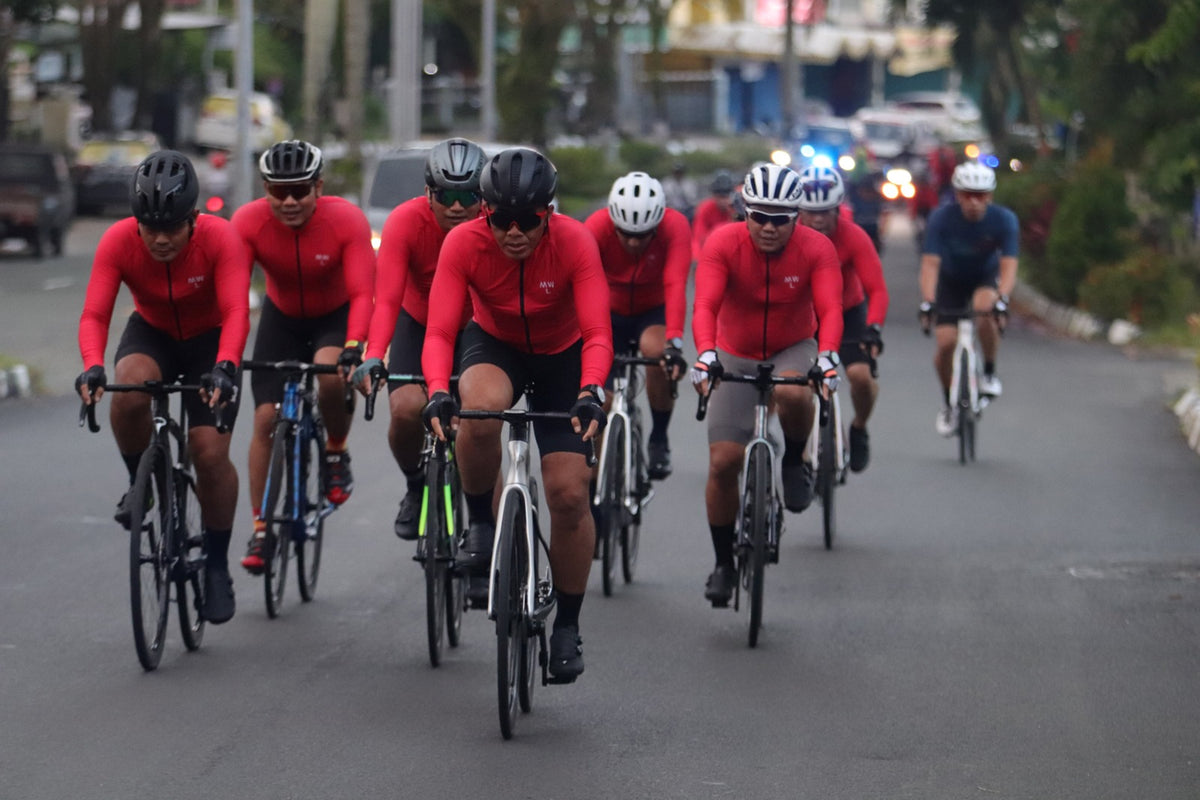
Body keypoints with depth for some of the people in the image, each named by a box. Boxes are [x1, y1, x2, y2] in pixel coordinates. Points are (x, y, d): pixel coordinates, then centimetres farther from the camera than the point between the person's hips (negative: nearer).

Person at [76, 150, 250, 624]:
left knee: (210, 453, -14)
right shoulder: (118, 242, -25)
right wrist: (92, 367, -51)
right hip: (151, 334, 1)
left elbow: (236, 311, -38)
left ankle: (216, 566, 6)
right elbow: (94, 314, -31)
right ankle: (140, 484, -6)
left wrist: (224, 368, -56)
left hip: (209, 340, -1)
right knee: (129, 391, -33)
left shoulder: (219, 238, -29)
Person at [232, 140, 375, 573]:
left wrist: (353, 348, -48)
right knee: (266, 419, -7)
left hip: (336, 316, -2)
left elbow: (362, 293, -32)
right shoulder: (248, 222, -24)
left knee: (330, 375, -33)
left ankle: (336, 452, -4)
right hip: (282, 317, 2)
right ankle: (261, 528, 5)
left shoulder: (347, 220, -28)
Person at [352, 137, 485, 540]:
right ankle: (416, 486, 8)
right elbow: (387, 299, -34)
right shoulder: (406, 221, -27)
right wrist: (373, 357, -50)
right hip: (418, 323, 0)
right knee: (406, 409, -22)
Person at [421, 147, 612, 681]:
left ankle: (567, 625, 9)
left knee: (569, 494, -9)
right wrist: (437, 392, -50)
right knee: (480, 410, -37)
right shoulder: (463, 244, -27)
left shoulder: (574, 242, -29)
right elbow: (440, 331, -31)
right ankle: (481, 523, -11)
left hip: (561, 356, 0)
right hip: (494, 345, 0)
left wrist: (591, 392, -53)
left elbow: (597, 333, -33)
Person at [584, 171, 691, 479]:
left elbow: (675, 286, -40)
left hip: (653, 311, -1)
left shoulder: (675, 227, -29)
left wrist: (674, 343, -54)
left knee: (656, 351, -32)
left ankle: (659, 440, -13)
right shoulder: (597, 227, -27)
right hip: (611, 312, 1)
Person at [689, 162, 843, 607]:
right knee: (723, 462, -8)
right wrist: (706, 354, -49)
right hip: (736, 357, 1)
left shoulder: (816, 249, -18)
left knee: (791, 395, -37)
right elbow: (705, 305, -31)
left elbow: (830, 309, -29)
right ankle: (723, 563, 11)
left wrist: (827, 357, -49)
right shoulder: (723, 244, -19)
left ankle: (794, 462, -5)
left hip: (793, 352, -1)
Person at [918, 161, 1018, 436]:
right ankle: (948, 402, 11)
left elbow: (1008, 265, -31)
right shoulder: (942, 218, -26)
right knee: (945, 342, -14)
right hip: (951, 281, 1)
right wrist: (927, 302, -45)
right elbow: (931, 263, -31)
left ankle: (990, 373, -13)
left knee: (986, 308, -34)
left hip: (986, 279, -1)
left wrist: (1002, 299, -48)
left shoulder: (1003, 220, -25)